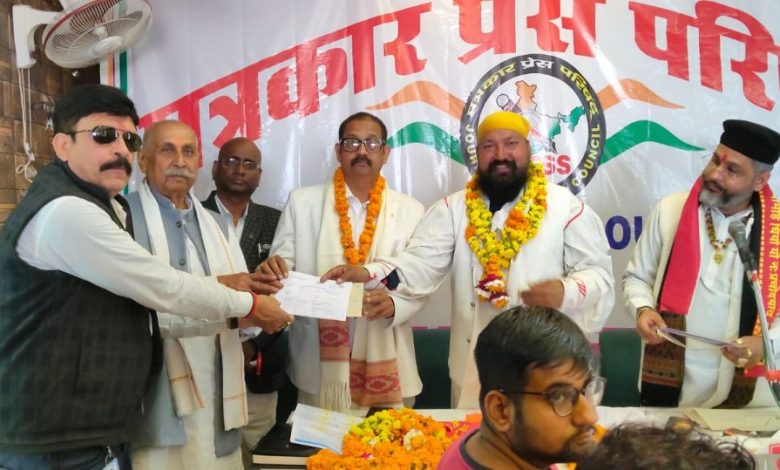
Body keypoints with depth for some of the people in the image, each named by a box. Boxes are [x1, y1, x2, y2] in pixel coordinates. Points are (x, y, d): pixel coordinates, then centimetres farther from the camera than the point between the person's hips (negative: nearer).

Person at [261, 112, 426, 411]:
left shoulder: (410, 210, 5)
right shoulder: (302, 202, 4)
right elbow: (282, 264, 3)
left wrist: (393, 304, -20)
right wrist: (273, 269, -21)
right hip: (318, 363, 0)